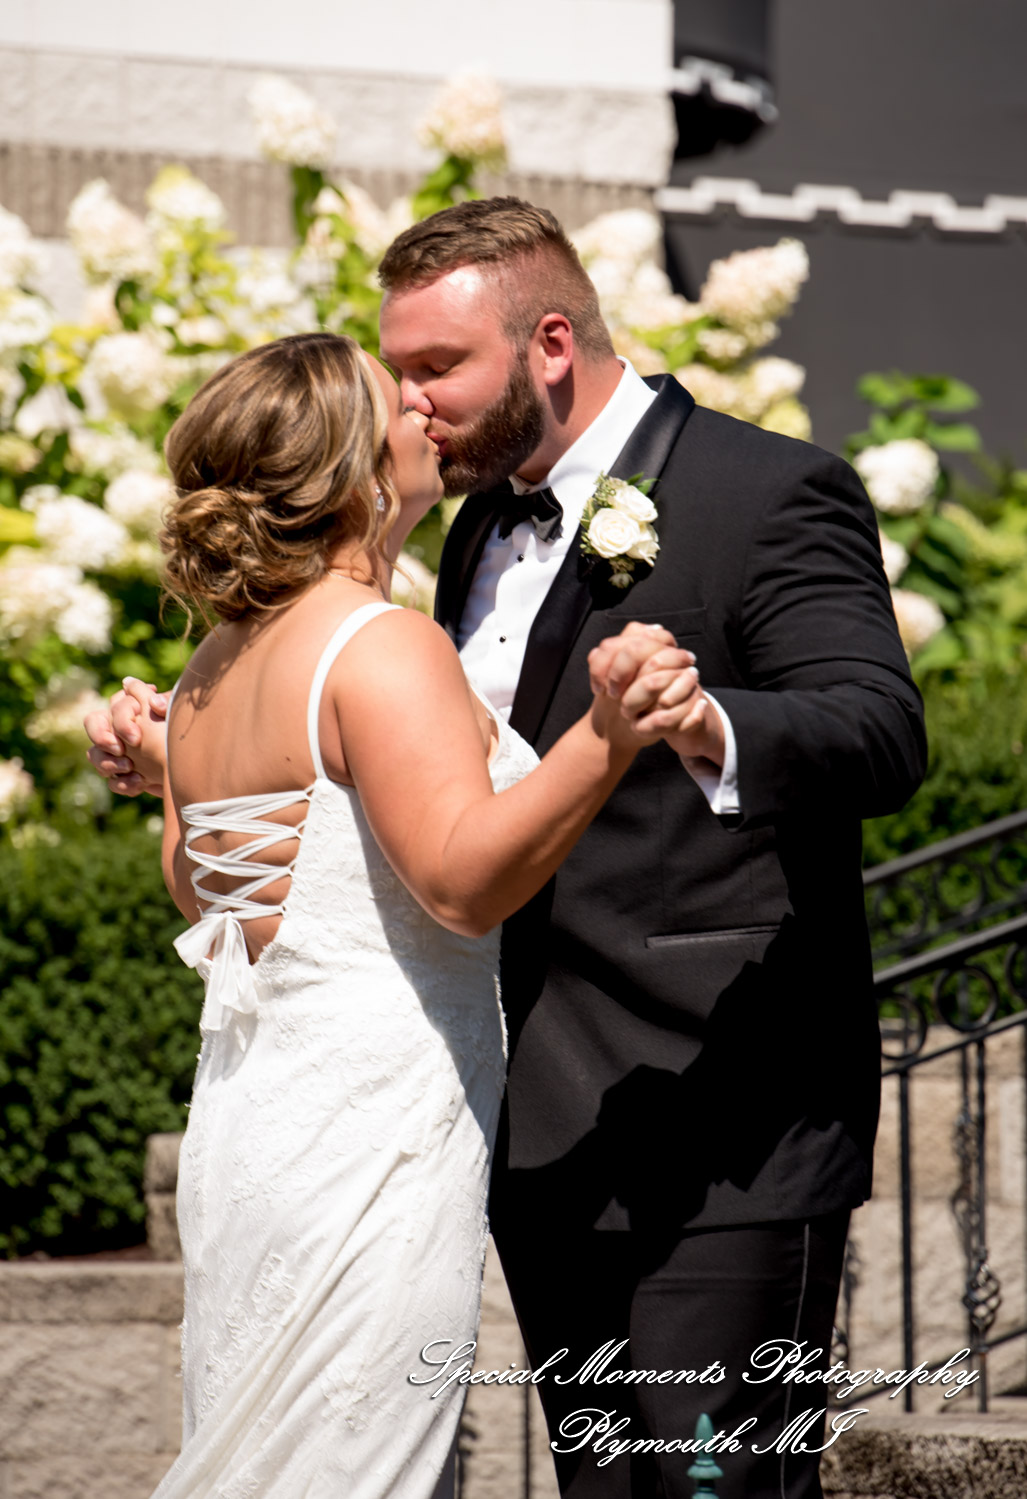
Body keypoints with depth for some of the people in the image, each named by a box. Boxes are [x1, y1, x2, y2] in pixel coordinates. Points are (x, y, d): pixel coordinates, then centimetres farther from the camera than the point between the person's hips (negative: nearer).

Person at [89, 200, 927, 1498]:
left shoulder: (770, 495, -10)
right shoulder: (489, 526, 16)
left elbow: (882, 737, -24)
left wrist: (706, 728, -44)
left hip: (725, 1141, -8)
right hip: (545, 1141, 8)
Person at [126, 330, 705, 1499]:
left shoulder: (214, 668, 12)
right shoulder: (381, 646, -15)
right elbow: (464, 875, -25)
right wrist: (608, 738, -34)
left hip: (246, 1124, 9)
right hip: (366, 1138, -9)